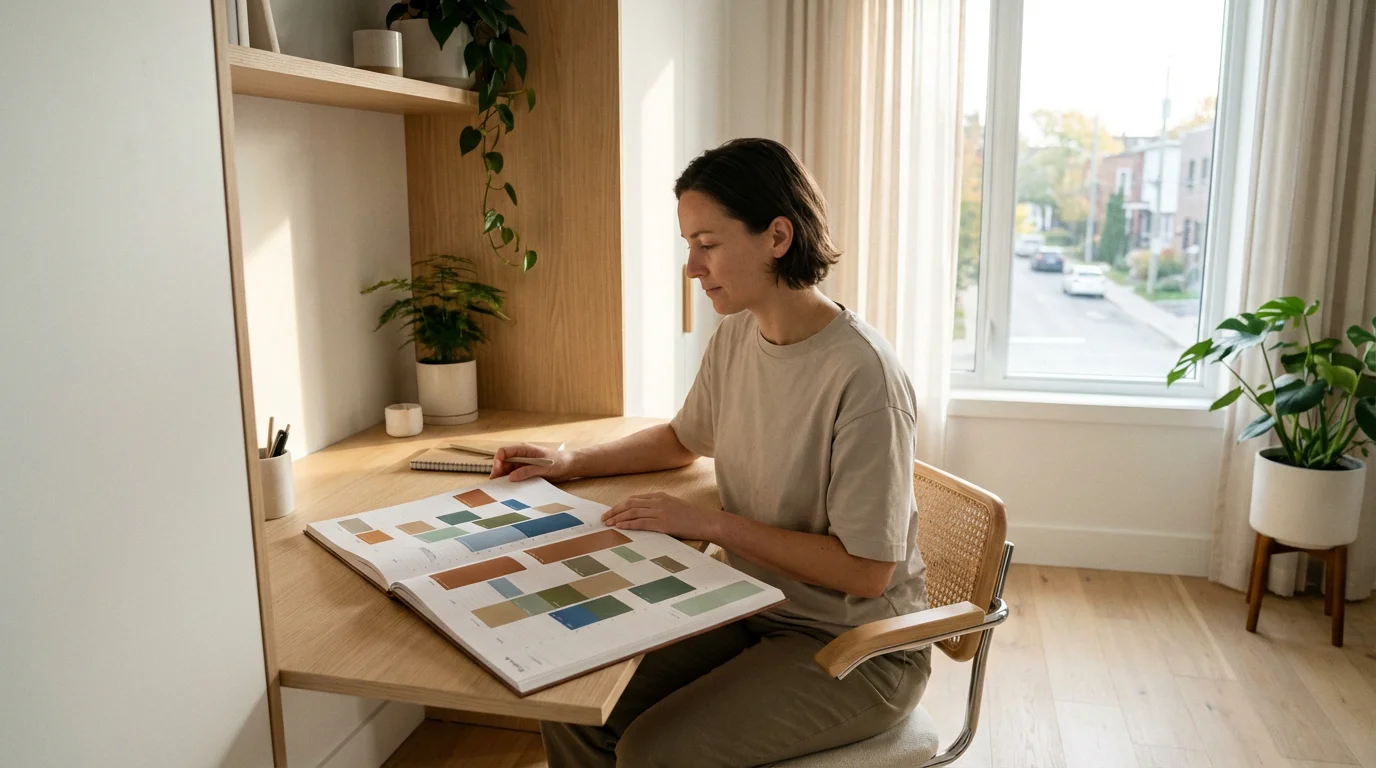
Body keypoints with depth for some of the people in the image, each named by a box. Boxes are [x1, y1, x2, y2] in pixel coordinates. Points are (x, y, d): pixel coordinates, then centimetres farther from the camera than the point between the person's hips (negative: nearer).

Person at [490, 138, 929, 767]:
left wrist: (710, 524, -20)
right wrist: (570, 463, 7)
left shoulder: (860, 375, -25)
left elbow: (866, 570, -22)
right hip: (752, 611, 7)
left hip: (854, 648, -6)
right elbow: (683, 439, 19)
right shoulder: (735, 337, -1)